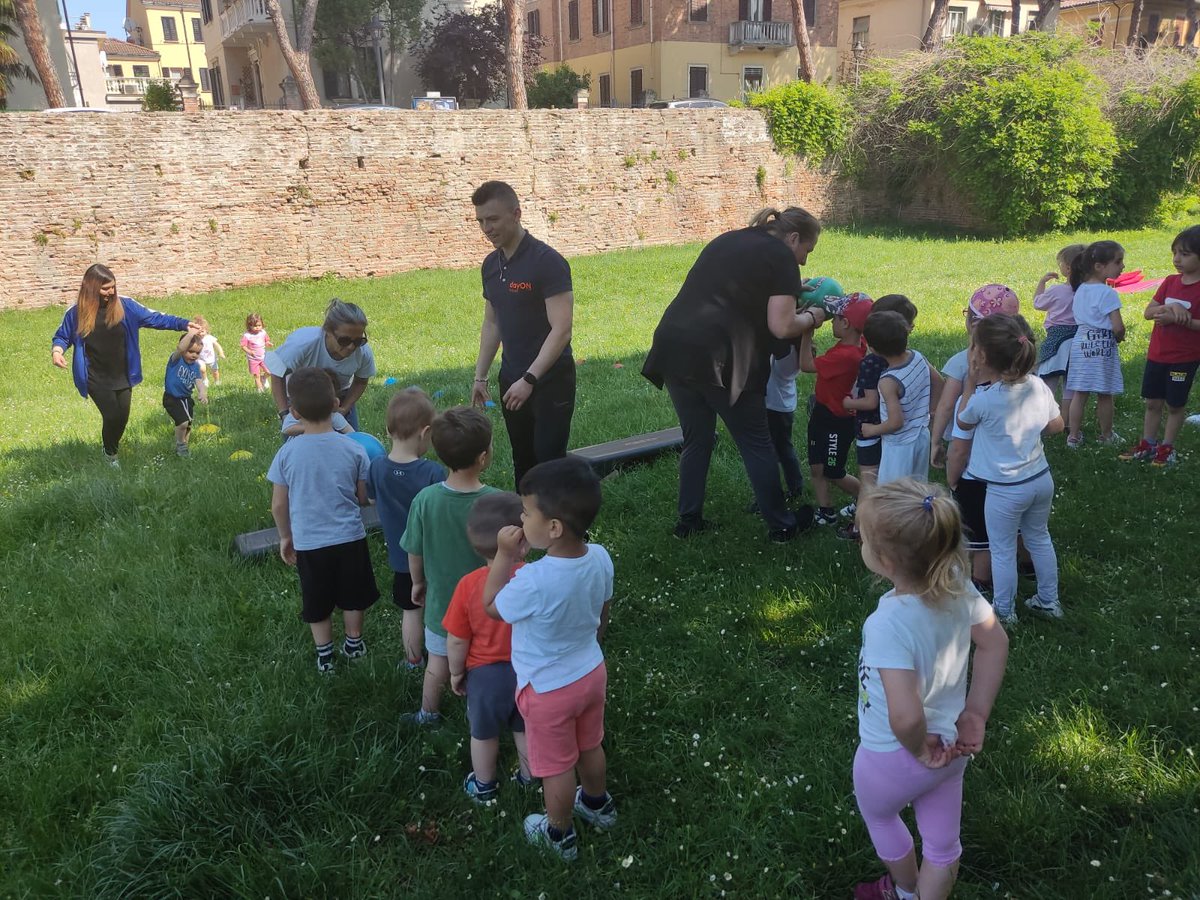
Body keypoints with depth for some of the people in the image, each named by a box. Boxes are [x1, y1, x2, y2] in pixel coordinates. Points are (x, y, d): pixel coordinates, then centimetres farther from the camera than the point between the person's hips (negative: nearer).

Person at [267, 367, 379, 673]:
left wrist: (285, 537, 12)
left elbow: (278, 505, -4)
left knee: (317, 604, 19)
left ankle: (325, 656, 32)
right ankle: (354, 644, 39)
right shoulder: (353, 449, -12)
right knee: (352, 597, 23)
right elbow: (363, 499, -3)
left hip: (308, 542, 0)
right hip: (349, 538, 0)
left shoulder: (287, 453, -12)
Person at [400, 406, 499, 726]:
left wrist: (418, 582, 11)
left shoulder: (425, 500, -23)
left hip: (441, 600, 2)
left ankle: (429, 714, 46)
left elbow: (415, 553, -9)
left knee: (437, 662, 25)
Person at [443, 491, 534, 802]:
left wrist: (456, 673, 3)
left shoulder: (469, 585, -25)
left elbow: (457, 640, -16)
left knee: (484, 733, 23)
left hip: (485, 673, -1)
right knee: (525, 729, 25)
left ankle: (484, 786, 44)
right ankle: (527, 777, 46)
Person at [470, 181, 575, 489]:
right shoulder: (491, 265, 7)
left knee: (549, 461, -5)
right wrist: (480, 376, 13)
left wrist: (529, 380, -24)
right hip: (511, 380, 7)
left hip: (550, 380, -7)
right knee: (522, 463, 13)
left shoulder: (547, 261, -16)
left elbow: (561, 329, -20)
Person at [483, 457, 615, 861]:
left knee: (556, 767, 19)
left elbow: (492, 608, -16)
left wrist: (504, 556, -19)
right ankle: (597, 804, 55)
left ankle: (559, 835, 42)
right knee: (590, 747, 30)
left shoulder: (534, 581, -38)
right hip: (592, 672, 6)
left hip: (548, 690, -6)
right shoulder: (600, 558, -19)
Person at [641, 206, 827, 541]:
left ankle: (689, 521, 24)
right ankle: (781, 525, 20)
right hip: (720, 360, -6)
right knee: (755, 444, 8)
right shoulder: (781, 257, 2)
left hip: (674, 347, 7)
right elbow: (782, 327, -6)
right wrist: (811, 316, 13)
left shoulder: (726, 240, 23)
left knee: (696, 440, 19)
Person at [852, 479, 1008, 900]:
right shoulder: (958, 586, -18)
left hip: (896, 756, -4)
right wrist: (976, 713, 1)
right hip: (950, 748, 5)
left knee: (878, 816, 30)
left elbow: (905, 716, -42)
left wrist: (919, 748, -22)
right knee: (943, 846, 24)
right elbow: (995, 643, -3)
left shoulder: (887, 625, -38)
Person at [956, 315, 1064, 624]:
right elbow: (1056, 426, 4)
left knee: (1003, 551, 12)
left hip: (1005, 491, -6)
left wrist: (971, 381, -5)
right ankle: (1049, 600, 40)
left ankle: (1004, 612, 27)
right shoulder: (1038, 385, -9)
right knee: (1039, 538, 25)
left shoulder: (983, 400, -26)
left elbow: (963, 422, -3)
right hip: (1041, 479, 6)